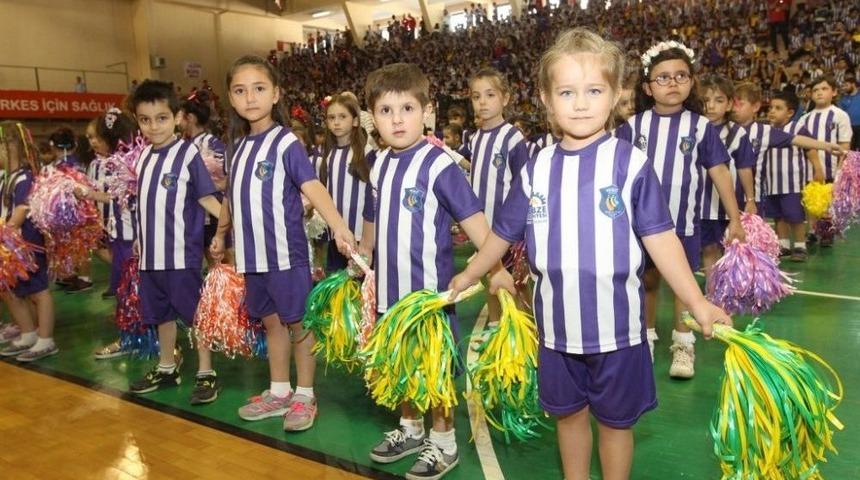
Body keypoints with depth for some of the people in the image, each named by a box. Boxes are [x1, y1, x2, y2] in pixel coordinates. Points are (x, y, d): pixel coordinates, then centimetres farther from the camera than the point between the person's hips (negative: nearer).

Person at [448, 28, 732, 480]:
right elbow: (505, 232, 10)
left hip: (615, 324, -3)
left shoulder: (630, 163, -10)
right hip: (557, 324, 3)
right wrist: (468, 275, 15)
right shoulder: (536, 169, -1)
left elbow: (659, 238, -10)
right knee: (568, 411, 20)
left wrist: (698, 302, -16)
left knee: (615, 418, 15)